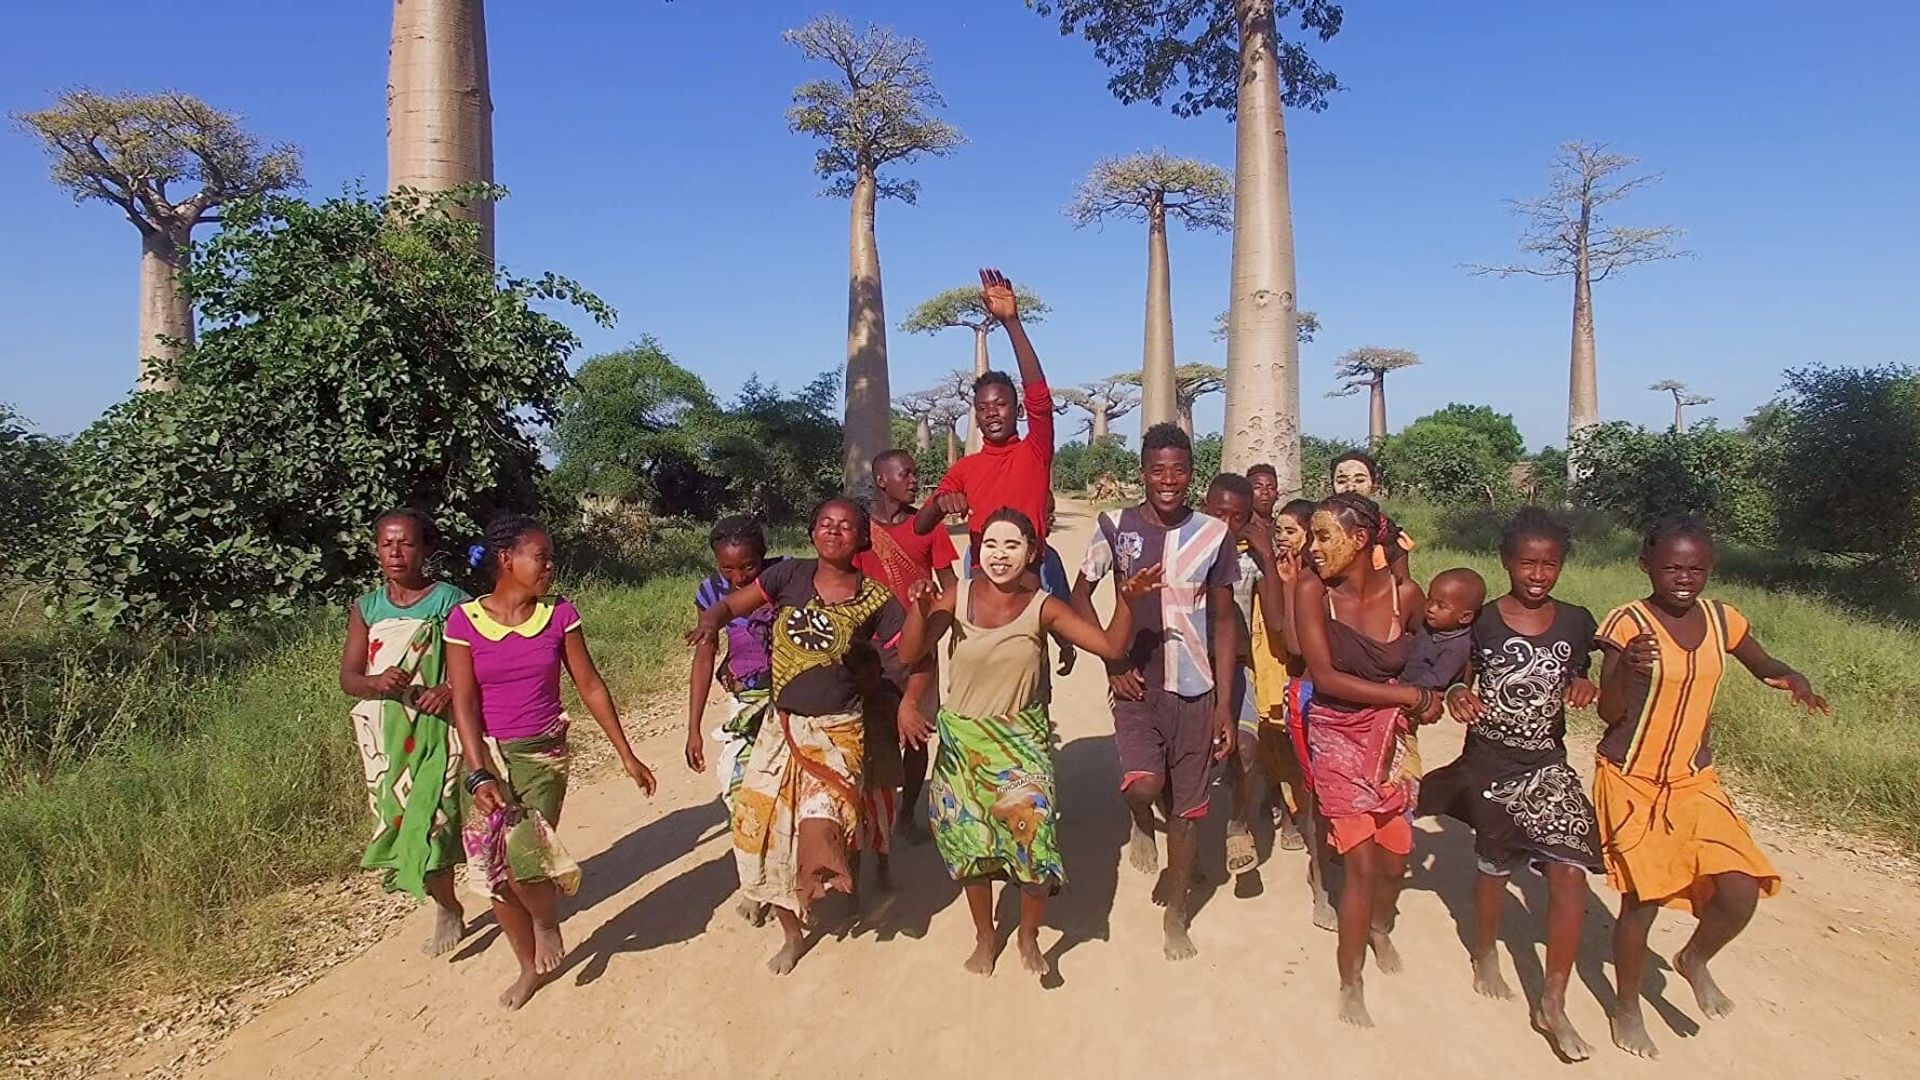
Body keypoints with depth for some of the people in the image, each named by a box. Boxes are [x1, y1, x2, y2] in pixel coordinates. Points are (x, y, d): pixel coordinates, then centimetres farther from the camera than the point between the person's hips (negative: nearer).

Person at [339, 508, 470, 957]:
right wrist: (376, 682, -16)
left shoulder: (451, 602, -5)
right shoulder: (366, 609, 7)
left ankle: (446, 908, 19)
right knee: (401, 824, 9)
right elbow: (348, 678, 6)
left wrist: (453, 690, -24)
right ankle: (447, 906, 31)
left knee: (429, 824, -8)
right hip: (388, 737, 4)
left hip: (439, 731, -4)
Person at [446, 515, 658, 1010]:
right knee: (494, 871, 6)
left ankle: (548, 922, 15)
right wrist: (480, 776, -18)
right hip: (488, 757, 1)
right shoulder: (465, 620, -5)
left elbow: (590, 686, 3)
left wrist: (627, 755, 4)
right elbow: (464, 704, -8)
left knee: (522, 859, -20)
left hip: (544, 754, -1)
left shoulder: (560, 614, -2)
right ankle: (530, 966, 31)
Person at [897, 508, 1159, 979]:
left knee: (1032, 838, -8)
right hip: (963, 739, 1)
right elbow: (910, 654, -17)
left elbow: (1111, 646, -10)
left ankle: (1029, 937, 22)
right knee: (970, 842, 13)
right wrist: (920, 609, -33)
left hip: (1021, 741, -1)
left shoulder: (1043, 608, -10)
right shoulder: (957, 598, -11)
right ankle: (985, 936, 39)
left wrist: (1126, 600, -25)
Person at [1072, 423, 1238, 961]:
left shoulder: (1214, 534, -2)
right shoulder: (1115, 526, -5)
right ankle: (1142, 825, 16)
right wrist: (1111, 663, -5)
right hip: (1136, 683, -1)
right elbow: (1080, 594, 5)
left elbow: (1223, 621, 3)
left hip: (1195, 688, 1)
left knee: (1186, 807, 10)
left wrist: (1225, 705, -1)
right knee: (1144, 786, -23)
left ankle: (1176, 912, 32)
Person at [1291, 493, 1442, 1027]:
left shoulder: (1405, 593, -10)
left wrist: (1424, 700, -7)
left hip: (1392, 736, 3)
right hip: (1338, 737, -3)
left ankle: (1379, 929, 47)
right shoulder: (1312, 589, -17)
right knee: (1363, 862, -6)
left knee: (1396, 856, 12)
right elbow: (1324, 676, -20)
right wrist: (1410, 695, -18)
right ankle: (1350, 985, 14)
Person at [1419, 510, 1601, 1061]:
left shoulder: (1576, 623, -2)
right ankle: (1485, 955, 43)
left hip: (1548, 767, 2)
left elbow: (1577, 683, 9)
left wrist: (1585, 687, -14)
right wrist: (1456, 694, -24)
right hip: (1488, 767, -1)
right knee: (1495, 867, 14)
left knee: (1570, 874, -10)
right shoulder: (1481, 620, -9)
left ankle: (1553, 1004, 6)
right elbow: (1461, 681, -1)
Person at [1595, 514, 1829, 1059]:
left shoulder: (1721, 620, -1)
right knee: (1642, 901, 3)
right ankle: (1627, 1009, 28)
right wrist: (1626, 670, -37)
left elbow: (1765, 667, 17)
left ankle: (1694, 961, 28)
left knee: (1740, 892, -7)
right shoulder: (1628, 623, -16)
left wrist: (1792, 677, -6)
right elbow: (1610, 713, -17)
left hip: (1695, 783, 4)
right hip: (1631, 783, -4)